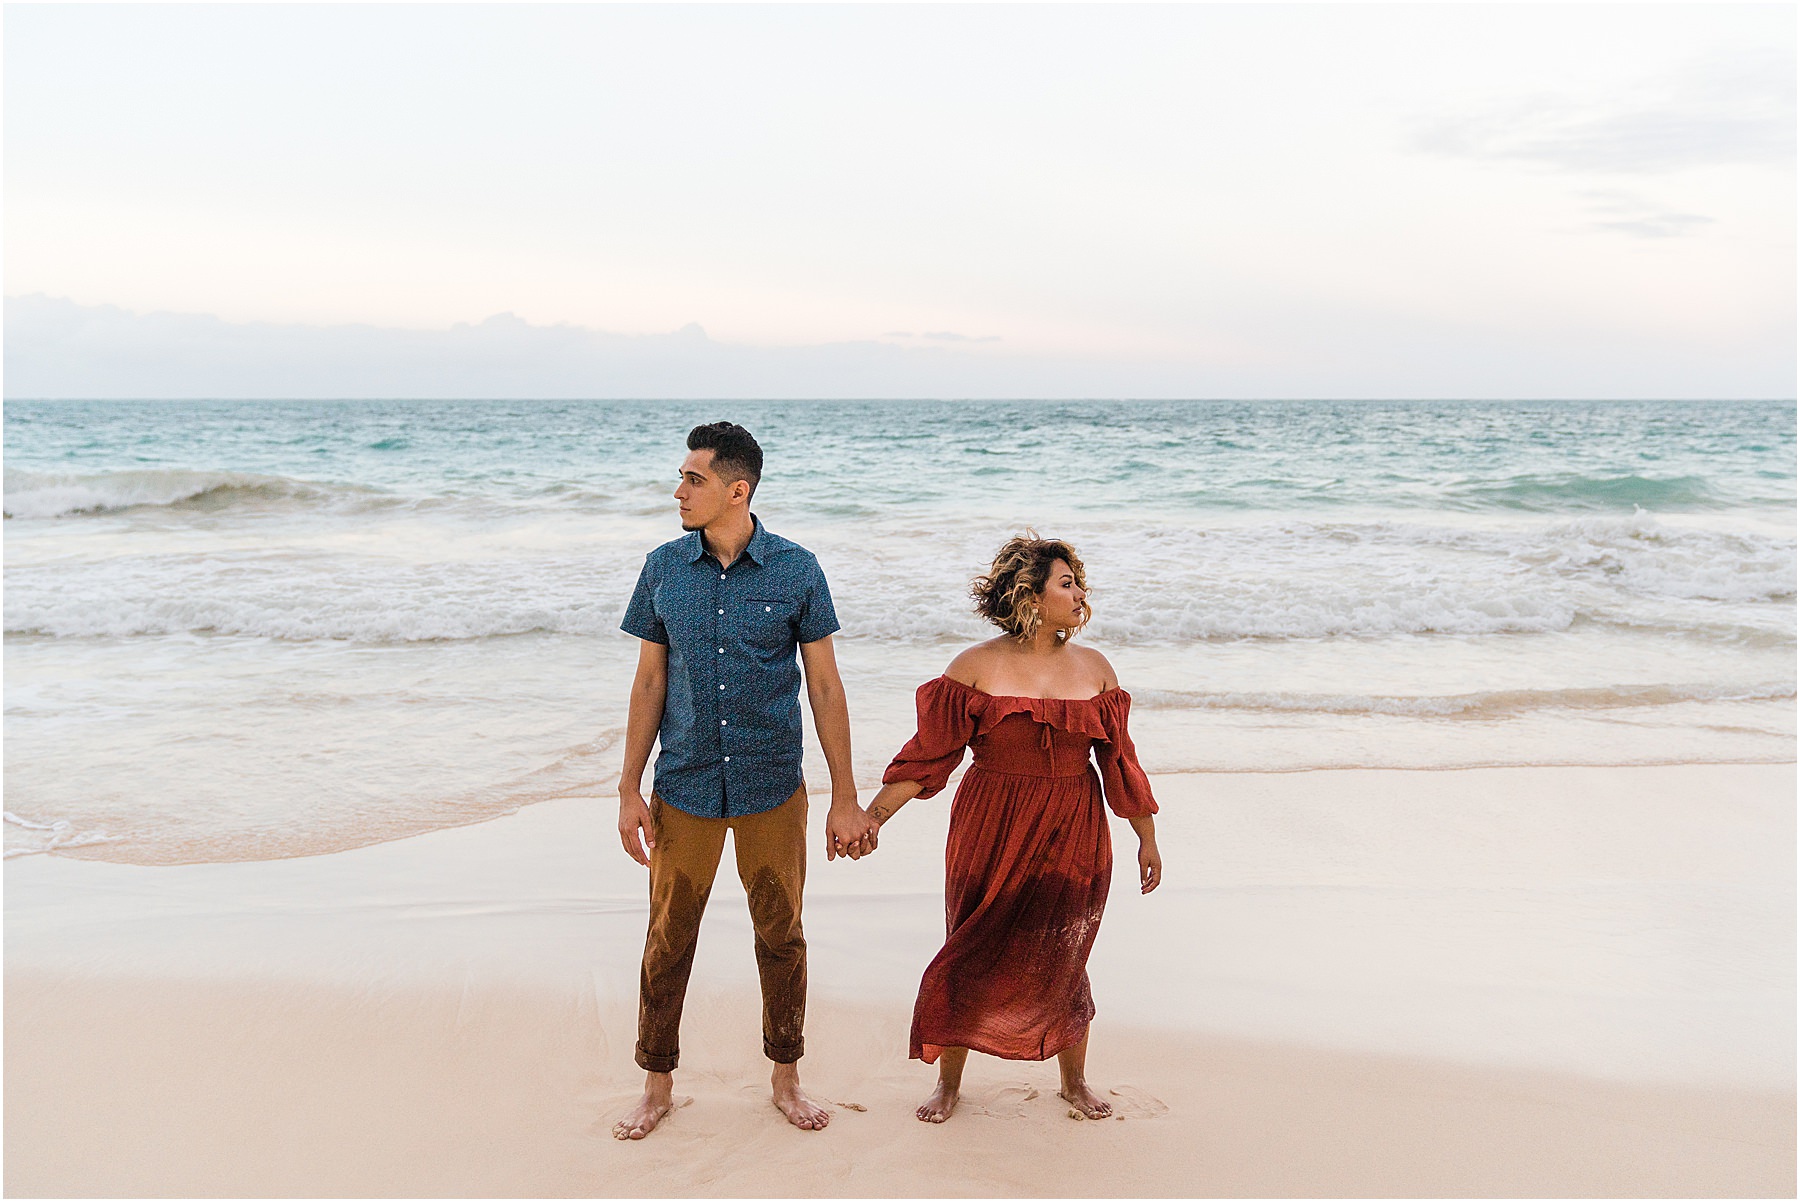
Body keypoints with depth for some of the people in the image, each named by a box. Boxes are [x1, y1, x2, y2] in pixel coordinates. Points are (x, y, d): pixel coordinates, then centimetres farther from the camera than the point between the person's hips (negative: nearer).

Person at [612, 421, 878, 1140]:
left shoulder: (796, 571, -7)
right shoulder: (663, 569, -1)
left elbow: (825, 686, -2)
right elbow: (649, 683, 5)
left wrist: (845, 798, -3)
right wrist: (630, 791, 2)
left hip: (772, 790, -1)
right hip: (684, 790, 1)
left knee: (781, 936, 11)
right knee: (668, 940, 8)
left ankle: (785, 1077, 30)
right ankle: (658, 1085, 27)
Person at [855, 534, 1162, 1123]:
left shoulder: (1094, 668, 3)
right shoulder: (976, 667, -6)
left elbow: (1119, 759, 9)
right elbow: (928, 753, -6)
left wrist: (1146, 838, 13)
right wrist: (872, 815, -12)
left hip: (1073, 840, 2)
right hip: (990, 837, -2)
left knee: (1059, 963, 9)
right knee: (972, 958, 6)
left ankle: (1074, 1081, 32)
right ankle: (948, 1080, 27)